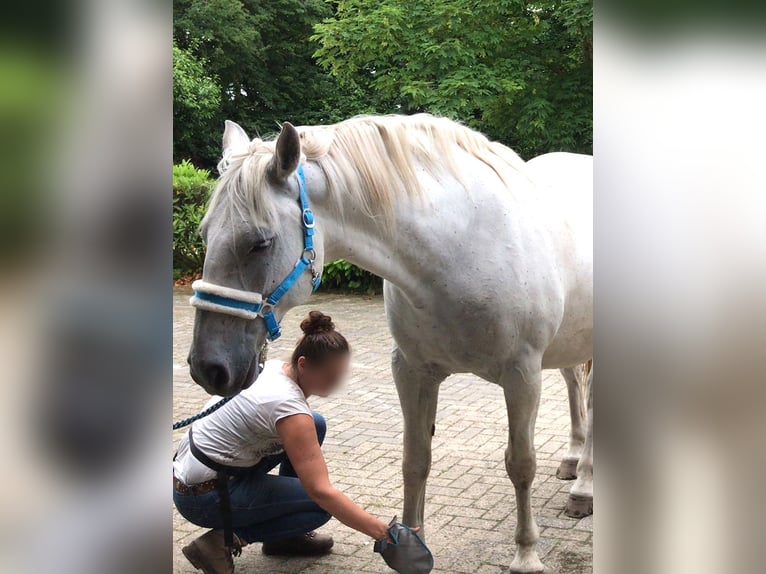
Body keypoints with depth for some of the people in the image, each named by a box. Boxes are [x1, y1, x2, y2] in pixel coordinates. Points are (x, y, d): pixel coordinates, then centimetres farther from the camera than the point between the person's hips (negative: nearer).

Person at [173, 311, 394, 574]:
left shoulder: (273, 368, -2)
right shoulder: (288, 406, -27)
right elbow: (321, 491, -31)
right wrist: (380, 531, -30)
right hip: (203, 496, -9)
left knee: (315, 425, 8)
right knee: (322, 504, -5)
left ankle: (285, 535, 17)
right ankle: (225, 538, -4)